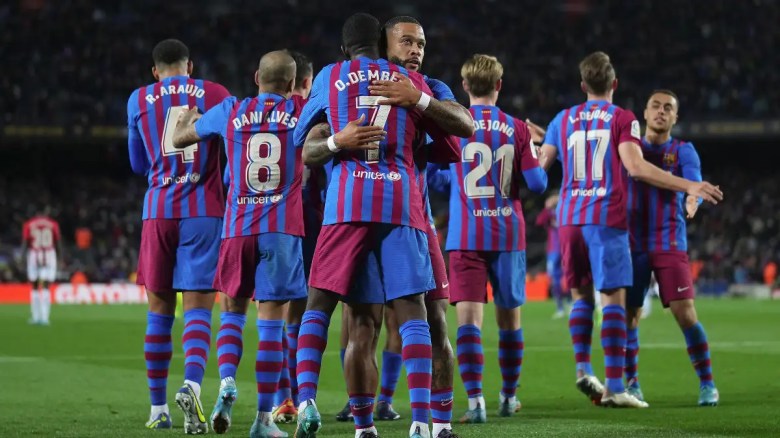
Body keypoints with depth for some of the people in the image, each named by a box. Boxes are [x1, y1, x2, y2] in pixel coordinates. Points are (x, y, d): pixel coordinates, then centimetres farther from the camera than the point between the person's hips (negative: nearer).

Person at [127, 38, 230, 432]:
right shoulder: (214, 95, 4)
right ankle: (192, 384, -29)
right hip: (204, 211, -1)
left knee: (160, 310, 10)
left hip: (159, 211, 1)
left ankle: (158, 408, 13)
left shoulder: (139, 100, 8)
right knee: (198, 308, -4)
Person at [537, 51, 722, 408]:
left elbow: (540, 165, 14)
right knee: (614, 298, -4)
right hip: (607, 219, -4)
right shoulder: (622, 119, -1)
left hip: (569, 219, 4)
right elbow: (635, 167, -14)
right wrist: (688, 187, -14)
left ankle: (582, 368, 4)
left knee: (581, 295, 17)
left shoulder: (564, 120, 12)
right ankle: (614, 388, -9)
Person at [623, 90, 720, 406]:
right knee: (629, 315, 2)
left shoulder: (683, 151, 1)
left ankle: (707, 383, -1)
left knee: (685, 312, -11)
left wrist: (693, 199, -40)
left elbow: (694, 179, -16)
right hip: (632, 244, 2)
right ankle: (631, 383, 18)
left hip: (670, 245, -2)